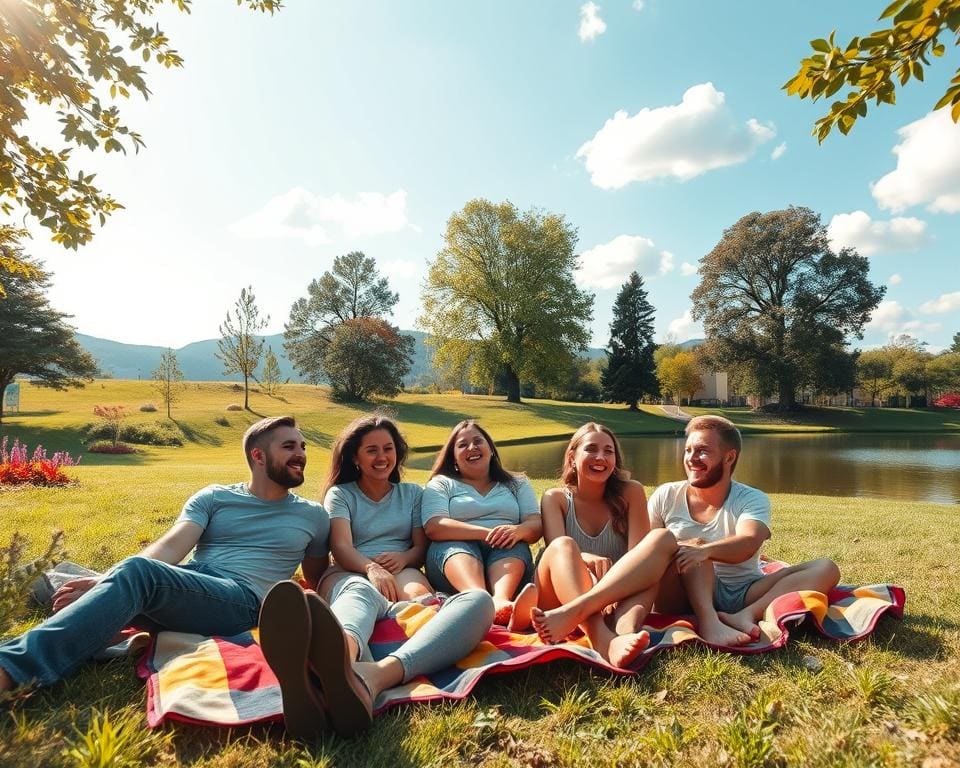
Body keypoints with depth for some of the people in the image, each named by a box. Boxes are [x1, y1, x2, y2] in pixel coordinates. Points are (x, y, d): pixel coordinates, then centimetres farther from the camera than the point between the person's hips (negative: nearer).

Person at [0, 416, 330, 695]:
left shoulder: (313, 516, 16)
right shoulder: (213, 498, 14)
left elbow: (317, 581, 26)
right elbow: (171, 547, -2)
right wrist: (103, 581, -20)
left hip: (243, 602, -4)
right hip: (183, 589, 4)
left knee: (138, 572, -34)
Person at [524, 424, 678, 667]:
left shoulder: (630, 492, 6)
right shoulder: (555, 498, 5)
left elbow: (638, 555, -8)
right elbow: (557, 548, -13)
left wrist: (617, 592, -28)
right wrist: (587, 560, -36)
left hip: (620, 595, 1)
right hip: (563, 595, -1)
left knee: (664, 538, -21)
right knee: (563, 546, -31)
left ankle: (626, 628, -45)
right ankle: (604, 640, -55)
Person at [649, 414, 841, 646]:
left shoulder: (752, 499, 1)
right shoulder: (666, 496, 5)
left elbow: (747, 545, -20)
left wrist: (705, 551, -41)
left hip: (744, 595, 1)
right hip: (686, 593, 0)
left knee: (826, 569, -16)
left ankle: (746, 615, -38)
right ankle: (709, 622, -44)